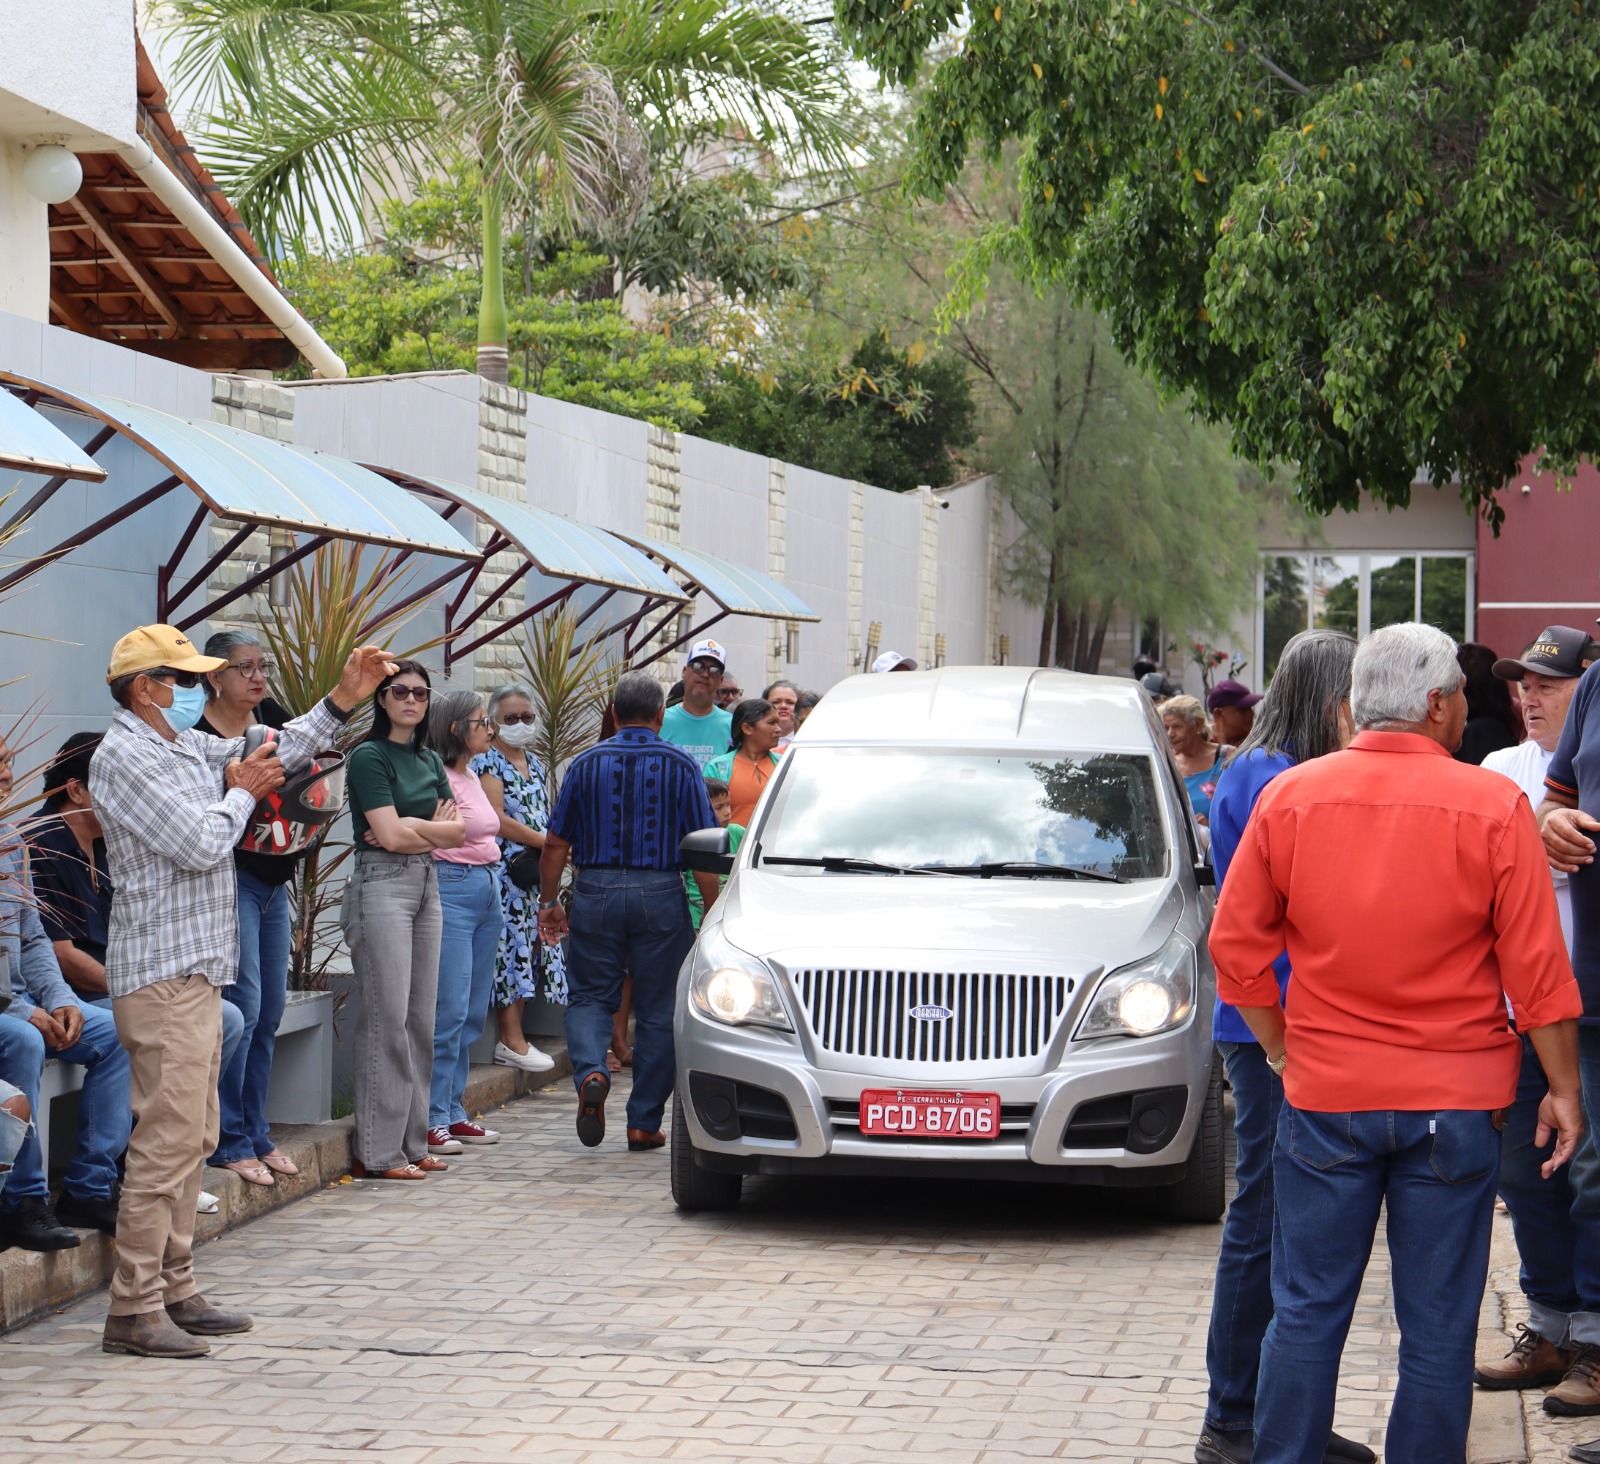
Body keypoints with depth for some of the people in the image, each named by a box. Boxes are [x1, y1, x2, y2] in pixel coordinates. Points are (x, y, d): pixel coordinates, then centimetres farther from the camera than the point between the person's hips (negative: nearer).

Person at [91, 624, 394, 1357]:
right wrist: (240, 792, -2)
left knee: (191, 1138, 12)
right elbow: (199, 844, -19)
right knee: (166, 1139, -11)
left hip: (197, 969, 10)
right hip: (163, 974, -10)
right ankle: (134, 1309, -9)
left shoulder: (186, 746, 16)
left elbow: (278, 752, 23)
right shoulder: (124, 758, -13)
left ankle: (175, 1293, 18)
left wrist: (343, 698, 12)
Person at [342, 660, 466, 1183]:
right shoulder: (369, 757, -6)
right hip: (382, 885, -8)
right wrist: (436, 827, 1)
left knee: (422, 1019, 7)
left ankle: (413, 1143, 13)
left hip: (427, 885, 8)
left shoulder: (430, 761, 17)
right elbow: (391, 835, -14)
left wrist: (410, 828, -7)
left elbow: (457, 831, 9)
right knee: (388, 1019, -10)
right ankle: (379, 1153, -7)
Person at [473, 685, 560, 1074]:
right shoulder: (488, 763, -6)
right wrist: (546, 842, -16)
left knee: (530, 948, 7)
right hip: (505, 871, -8)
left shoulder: (534, 764, 19)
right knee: (511, 945, -10)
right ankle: (512, 1042, -10)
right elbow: (497, 820, -15)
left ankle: (514, 1037, 10)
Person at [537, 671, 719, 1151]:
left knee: (590, 996, 11)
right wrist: (712, 913, 2)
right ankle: (644, 1122, 10)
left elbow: (556, 843, 3)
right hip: (660, 895, -1)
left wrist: (549, 903, 14)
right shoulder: (680, 766, 0)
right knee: (657, 1010, 8)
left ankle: (590, 1072, -18)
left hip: (596, 894, 1)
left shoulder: (587, 764, 3)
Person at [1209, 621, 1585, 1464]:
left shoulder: (1289, 797, -2)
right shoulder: (1493, 808, -8)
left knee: (1306, 1313, 10)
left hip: (1324, 1100, 2)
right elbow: (1538, 971, -6)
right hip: (1454, 1107, -2)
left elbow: (1236, 945, 2)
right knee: (1438, 1326, 6)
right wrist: (1562, 1089, 3)